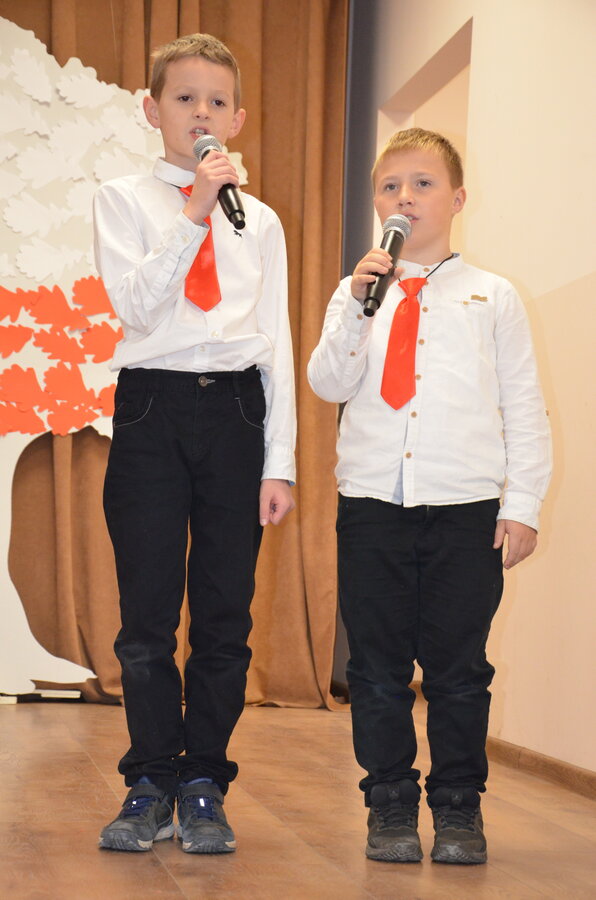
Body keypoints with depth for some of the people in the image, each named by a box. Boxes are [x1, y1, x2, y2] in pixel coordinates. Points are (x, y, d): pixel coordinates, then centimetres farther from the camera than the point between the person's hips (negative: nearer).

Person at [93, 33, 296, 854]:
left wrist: (281, 460, 4)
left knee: (225, 614, 3)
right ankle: (150, 782, 14)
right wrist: (193, 215, -16)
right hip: (153, 406, -2)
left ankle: (203, 787, 14)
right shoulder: (125, 200, 6)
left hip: (236, 409, 2)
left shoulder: (259, 220, 12)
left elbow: (277, 340, 10)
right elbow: (134, 301, -10)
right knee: (148, 613, 1)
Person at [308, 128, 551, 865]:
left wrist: (522, 505, -1)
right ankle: (390, 805, 17)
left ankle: (458, 807, 17)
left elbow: (524, 408, 5)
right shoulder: (358, 293, 9)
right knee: (378, 664, 5)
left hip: (466, 507, -1)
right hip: (372, 501, 1)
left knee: (457, 664, 3)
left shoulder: (491, 298, 6)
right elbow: (329, 384, -2)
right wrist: (356, 302, -12)